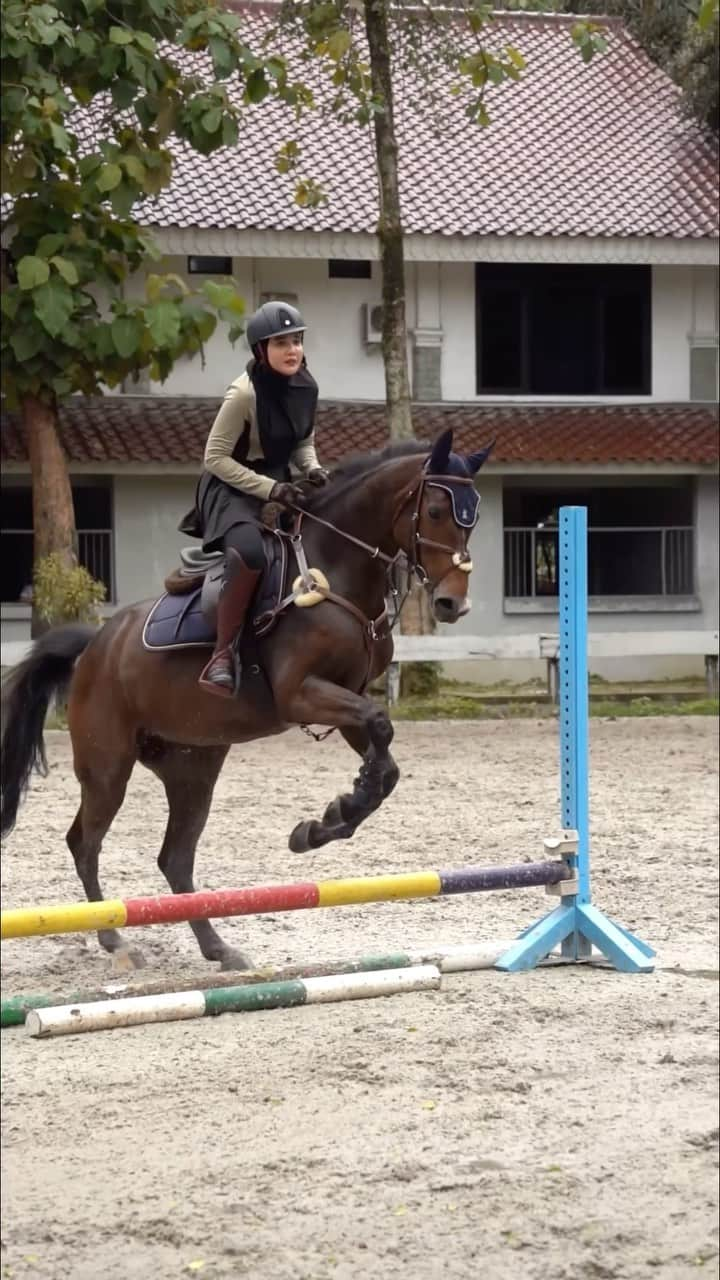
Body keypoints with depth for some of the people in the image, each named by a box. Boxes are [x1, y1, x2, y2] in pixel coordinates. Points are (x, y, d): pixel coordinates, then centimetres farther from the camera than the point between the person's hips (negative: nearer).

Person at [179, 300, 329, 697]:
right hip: (232, 488, -8)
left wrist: (311, 468, -7)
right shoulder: (244, 394, -21)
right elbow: (215, 457, -18)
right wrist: (269, 488, -24)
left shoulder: (306, 387, 0)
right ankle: (222, 656, -30)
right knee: (249, 551, -36)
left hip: (279, 484, 8)